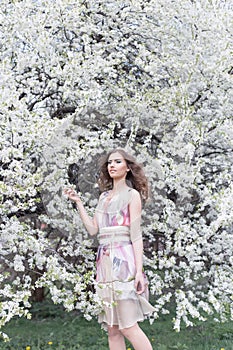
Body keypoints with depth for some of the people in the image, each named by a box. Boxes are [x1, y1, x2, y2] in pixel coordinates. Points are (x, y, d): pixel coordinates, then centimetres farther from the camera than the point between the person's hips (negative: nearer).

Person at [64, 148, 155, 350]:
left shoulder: (132, 195, 0)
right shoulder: (104, 196, 19)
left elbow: (136, 235, -6)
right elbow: (93, 229, 13)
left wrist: (139, 271, -13)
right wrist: (78, 202, 13)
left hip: (123, 261, -7)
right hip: (105, 262, 7)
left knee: (128, 326, -11)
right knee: (112, 328, 6)